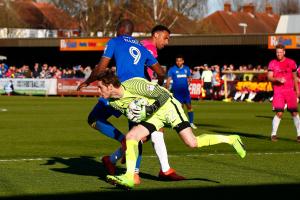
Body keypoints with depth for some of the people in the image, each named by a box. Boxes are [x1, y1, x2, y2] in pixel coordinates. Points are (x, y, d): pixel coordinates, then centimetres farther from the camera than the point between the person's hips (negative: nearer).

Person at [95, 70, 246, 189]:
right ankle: (129, 177, -14)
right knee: (130, 136, -13)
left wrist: (148, 111, -29)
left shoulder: (134, 85, -30)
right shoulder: (112, 102, -7)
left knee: (192, 143, -14)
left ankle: (231, 139, 3)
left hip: (168, 107, -7)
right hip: (153, 116, 7)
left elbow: (164, 95, -23)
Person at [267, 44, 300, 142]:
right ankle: (273, 134, 1)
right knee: (279, 113, -10)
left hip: (290, 90, 1)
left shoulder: (291, 62, 7)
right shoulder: (272, 63, 4)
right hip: (278, 91, -1)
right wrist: (278, 79, -20)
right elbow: (269, 77, -2)